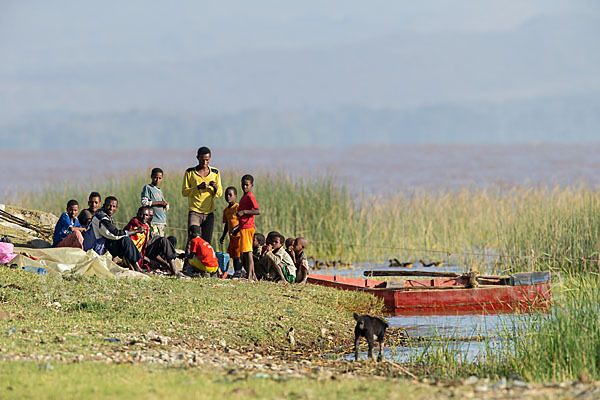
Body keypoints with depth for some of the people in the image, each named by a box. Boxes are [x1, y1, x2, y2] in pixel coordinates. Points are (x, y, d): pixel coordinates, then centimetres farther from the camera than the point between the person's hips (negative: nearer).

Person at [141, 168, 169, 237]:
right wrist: (159, 202, -12)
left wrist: (165, 204, -2)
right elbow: (144, 202, -10)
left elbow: (166, 208, 23)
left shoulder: (160, 191, 22)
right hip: (153, 222, -7)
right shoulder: (147, 188, 3)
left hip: (162, 222, 7)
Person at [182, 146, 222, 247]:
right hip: (194, 211, -3)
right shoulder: (190, 172, 2)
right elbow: (184, 192, -1)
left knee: (207, 242, 1)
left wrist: (215, 187, -10)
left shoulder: (215, 173, 10)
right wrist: (198, 187, -17)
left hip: (209, 212, 3)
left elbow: (219, 193, 13)